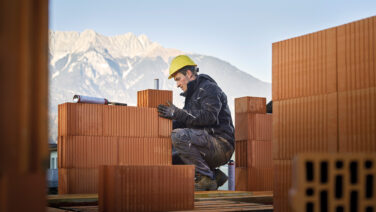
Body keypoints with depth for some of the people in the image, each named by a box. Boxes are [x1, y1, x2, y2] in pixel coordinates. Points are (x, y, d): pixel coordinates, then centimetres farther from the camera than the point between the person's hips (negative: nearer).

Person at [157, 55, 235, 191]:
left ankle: (206, 178, -18)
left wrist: (177, 113, -30)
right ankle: (215, 176, 6)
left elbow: (209, 116, -24)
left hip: (221, 145, -10)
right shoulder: (192, 94, 24)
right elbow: (184, 123, 19)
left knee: (178, 136, -27)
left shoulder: (209, 88, -7)